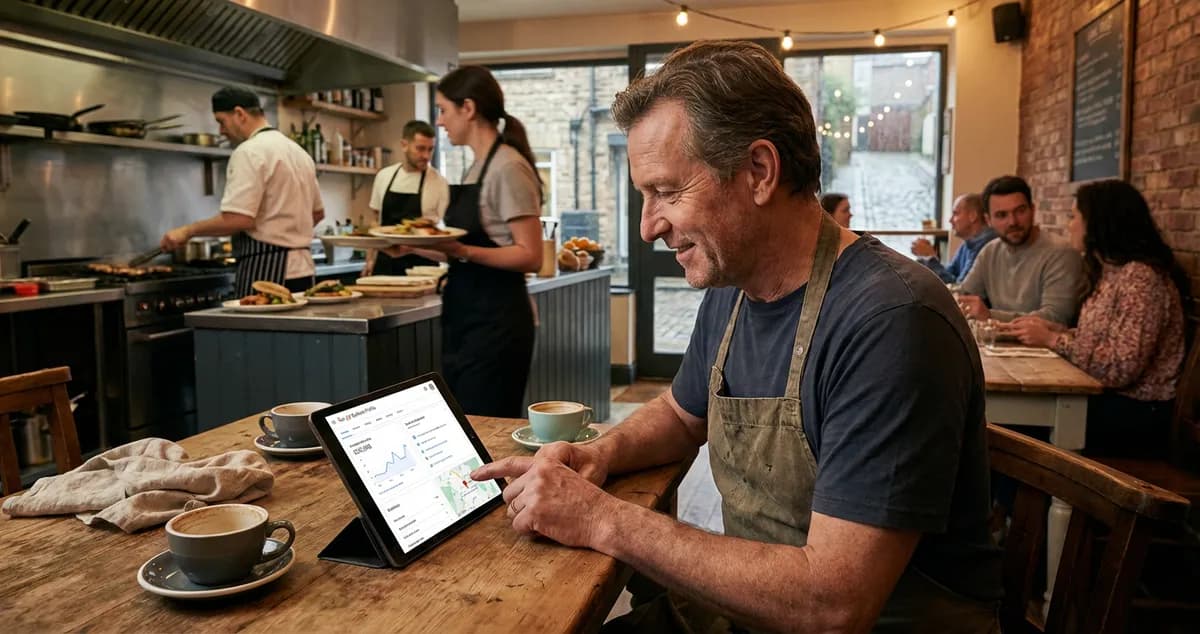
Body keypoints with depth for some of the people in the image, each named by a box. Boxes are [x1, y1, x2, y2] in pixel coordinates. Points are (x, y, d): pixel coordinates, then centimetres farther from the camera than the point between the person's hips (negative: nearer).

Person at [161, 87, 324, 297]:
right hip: (302, 267, 9)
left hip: (266, 271, -9)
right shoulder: (297, 151, 16)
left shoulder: (250, 151, -11)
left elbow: (237, 219, -19)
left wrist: (188, 231, -7)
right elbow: (317, 212, 22)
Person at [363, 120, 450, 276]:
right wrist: (370, 259, 11)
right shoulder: (383, 176, 4)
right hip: (385, 263, 4)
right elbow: (377, 222, 14)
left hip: (420, 266, -4)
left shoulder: (439, 183, -8)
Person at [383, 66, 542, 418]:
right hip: (466, 317, 9)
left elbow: (530, 256, -19)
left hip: (495, 322, -9)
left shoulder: (508, 168, -14)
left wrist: (462, 251, -28)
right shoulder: (477, 167, 14)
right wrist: (413, 248, 7)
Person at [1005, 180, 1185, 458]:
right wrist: (1050, 328, -3)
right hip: (1107, 399, 8)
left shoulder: (1140, 277, -19)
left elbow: (1121, 369, -25)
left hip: (1134, 414, -8)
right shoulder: (1110, 271, 11)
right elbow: (1096, 340, 9)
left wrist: (1052, 339, -18)